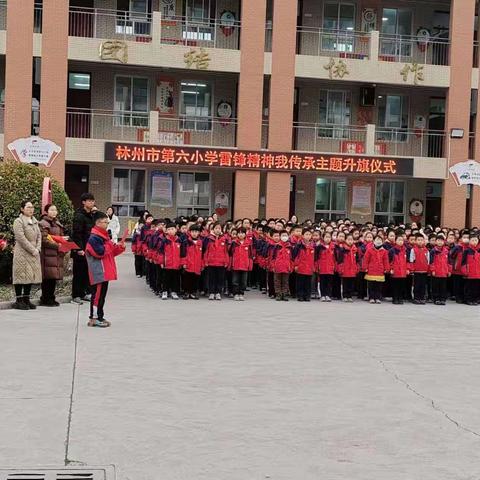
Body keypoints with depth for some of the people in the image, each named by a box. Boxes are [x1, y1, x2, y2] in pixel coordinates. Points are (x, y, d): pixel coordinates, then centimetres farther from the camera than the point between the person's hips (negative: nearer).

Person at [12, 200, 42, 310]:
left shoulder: (35, 221, 15)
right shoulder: (18, 221, -7)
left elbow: (39, 236, 13)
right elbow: (21, 238, -16)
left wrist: (38, 249, -3)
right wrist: (32, 250, -16)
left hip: (34, 254, 7)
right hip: (22, 253, -7)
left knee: (31, 276, 7)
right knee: (21, 276, -5)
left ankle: (26, 299, 14)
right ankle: (19, 300, 1)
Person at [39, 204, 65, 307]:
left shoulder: (57, 224, 20)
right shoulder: (43, 224, -5)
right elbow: (44, 240, -14)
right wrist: (57, 245, -20)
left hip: (57, 255, 7)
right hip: (48, 254, -7)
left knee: (55, 276, 7)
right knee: (48, 277, -7)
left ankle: (51, 298, 15)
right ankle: (45, 299, -1)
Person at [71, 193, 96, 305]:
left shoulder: (91, 215, 15)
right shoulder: (79, 215, -12)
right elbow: (77, 234, -18)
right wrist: (79, 249, -22)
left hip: (89, 249, 8)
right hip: (81, 250, -8)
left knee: (86, 271, 12)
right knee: (78, 272, -2)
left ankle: (84, 293, 22)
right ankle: (76, 296, 5)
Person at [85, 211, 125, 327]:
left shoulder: (104, 236, 18)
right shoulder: (94, 238, -14)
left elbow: (110, 252, 23)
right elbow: (100, 252, -23)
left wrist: (119, 248, 6)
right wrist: (110, 245, -12)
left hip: (105, 272, 10)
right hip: (99, 272, -10)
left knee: (102, 293, 13)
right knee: (98, 293, -7)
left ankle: (99, 317, 19)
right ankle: (94, 318, -2)